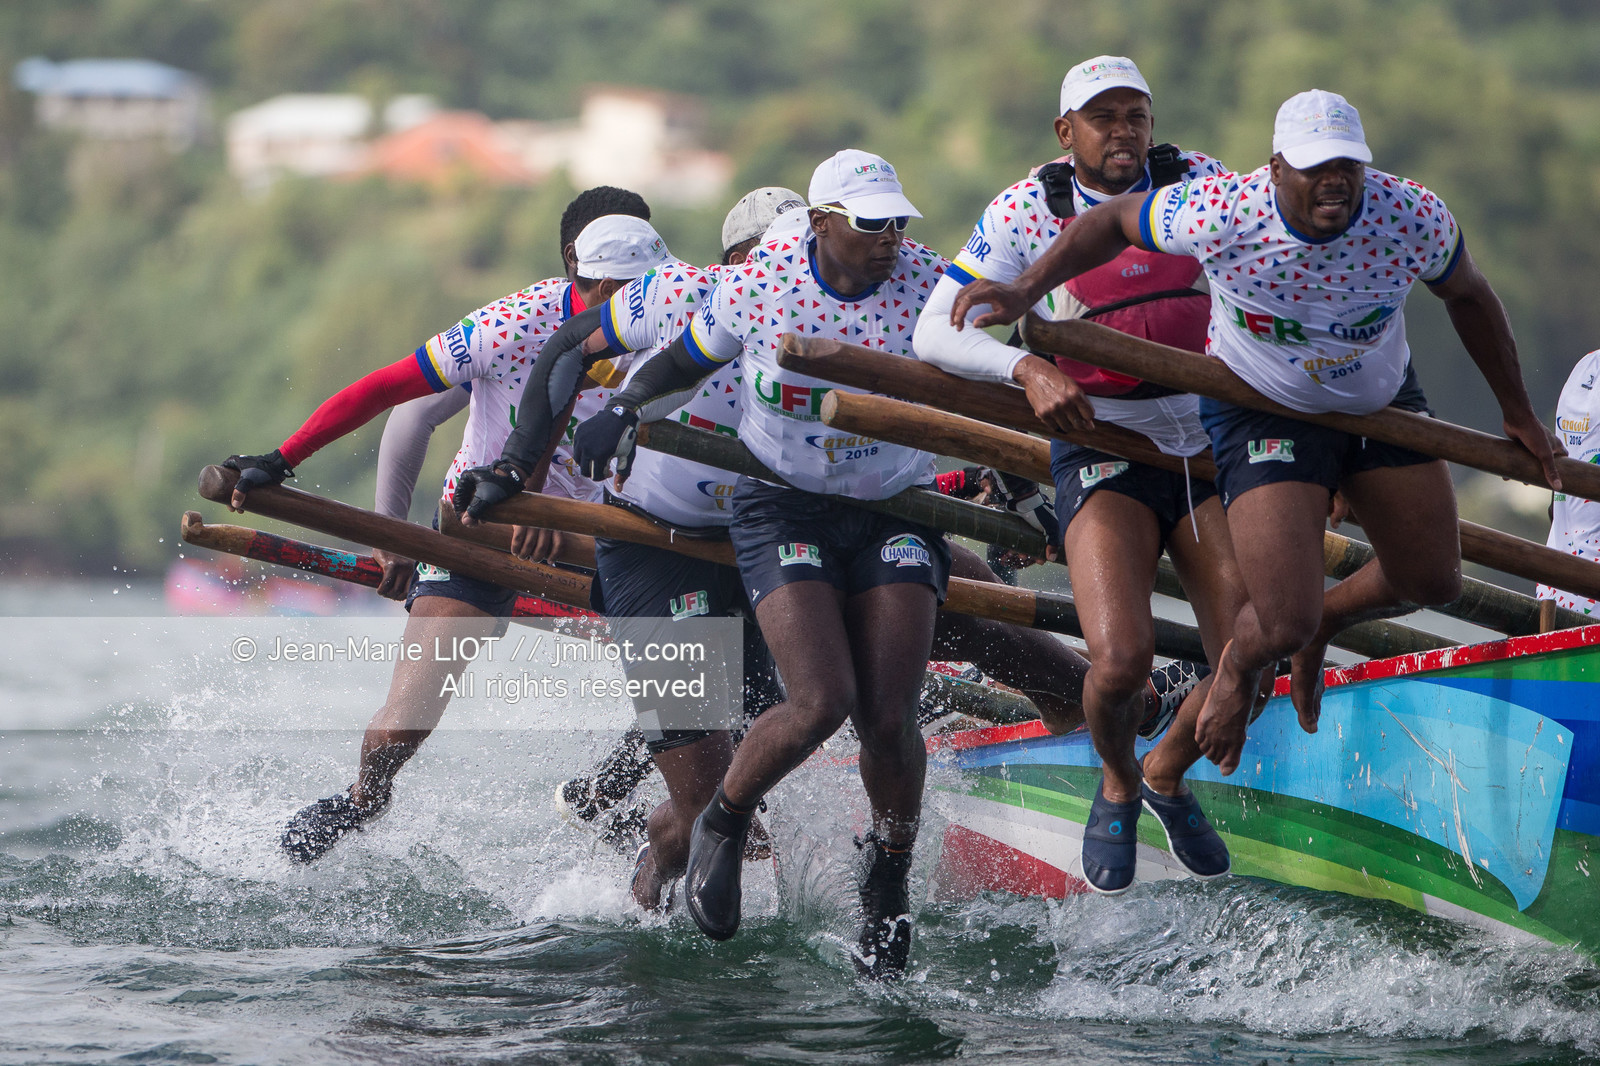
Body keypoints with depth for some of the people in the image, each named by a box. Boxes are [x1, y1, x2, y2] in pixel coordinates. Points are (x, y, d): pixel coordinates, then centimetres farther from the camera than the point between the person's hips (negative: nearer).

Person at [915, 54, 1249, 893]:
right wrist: (1028, 370, -27)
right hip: (1101, 453, -3)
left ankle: (1169, 774, 27)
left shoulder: (1197, 184, 0)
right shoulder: (1027, 210, -5)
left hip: (1208, 444, 3)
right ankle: (1116, 788, 13)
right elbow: (936, 334, -10)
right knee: (1122, 657, -23)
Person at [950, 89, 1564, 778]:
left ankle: (1324, 623, 44)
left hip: (1383, 402, 4)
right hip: (1261, 408, -4)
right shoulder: (1221, 214, -31)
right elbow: (1112, 223, -12)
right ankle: (1241, 664, 26)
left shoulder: (1413, 219, -24)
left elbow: (1468, 296, -3)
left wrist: (1516, 412, 9)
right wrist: (1027, 290, -19)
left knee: (1433, 582, 10)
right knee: (1282, 624, -14)